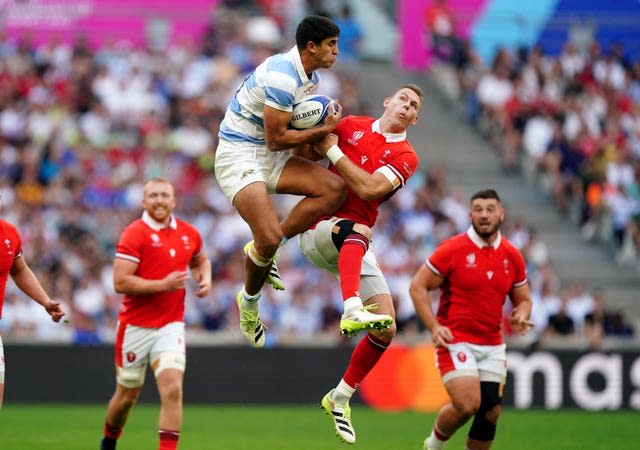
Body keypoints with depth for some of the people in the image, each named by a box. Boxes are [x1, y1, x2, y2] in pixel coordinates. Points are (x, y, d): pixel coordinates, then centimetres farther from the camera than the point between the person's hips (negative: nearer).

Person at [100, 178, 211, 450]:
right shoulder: (134, 234, -11)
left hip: (170, 325, 3)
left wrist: (205, 278, 6)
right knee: (127, 397, 10)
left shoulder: (189, 234, 6)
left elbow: (200, 260, 29)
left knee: (172, 390, -16)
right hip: (135, 327, -3)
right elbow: (120, 282, -19)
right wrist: (164, 284, -23)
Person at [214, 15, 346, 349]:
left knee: (334, 188, -12)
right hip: (239, 155, -9)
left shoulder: (311, 76, 9)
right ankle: (249, 302, 7)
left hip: (271, 157, 9)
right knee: (270, 238, -23)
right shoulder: (282, 76, -23)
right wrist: (324, 129, -14)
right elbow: (276, 139, -21)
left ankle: (262, 250, -3)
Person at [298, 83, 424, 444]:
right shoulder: (352, 125, 8)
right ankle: (352, 311, -58)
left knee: (386, 330, -7)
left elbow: (369, 188, -13)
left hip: (354, 249, 2)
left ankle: (340, 398, 12)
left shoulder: (406, 156, 3)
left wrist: (332, 151, -12)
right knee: (356, 230, -39)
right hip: (318, 228, -2)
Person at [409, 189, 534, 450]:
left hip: (492, 346, 5)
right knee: (467, 405, -18)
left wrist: (521, 317, -7)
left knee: (490, 412, -2)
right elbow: (418, 286, -5)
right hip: (455, 341, -5)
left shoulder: (512, 256, 5)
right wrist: (434, 327, -15)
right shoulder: (453, 249, -8)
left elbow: (523, 299, 17)